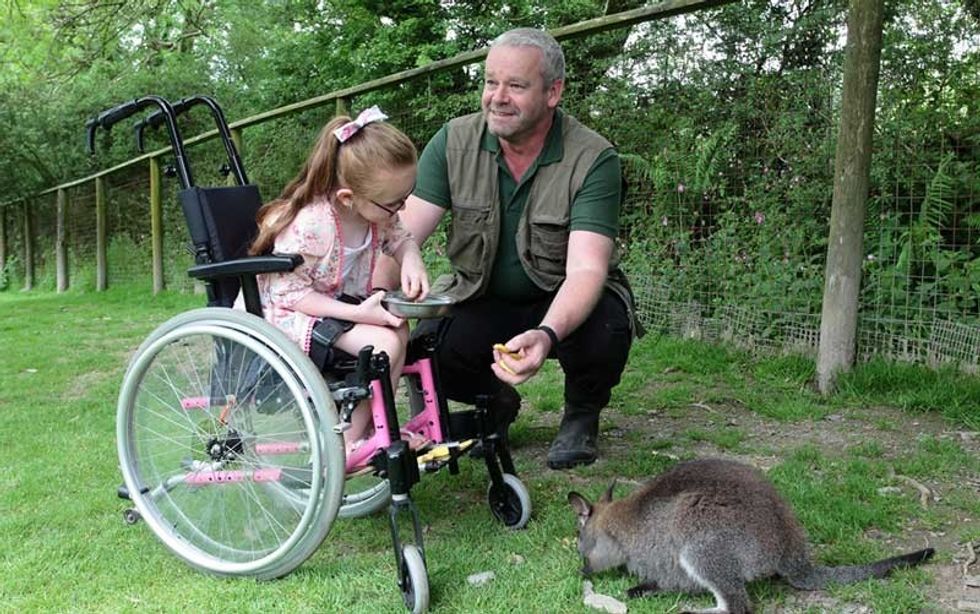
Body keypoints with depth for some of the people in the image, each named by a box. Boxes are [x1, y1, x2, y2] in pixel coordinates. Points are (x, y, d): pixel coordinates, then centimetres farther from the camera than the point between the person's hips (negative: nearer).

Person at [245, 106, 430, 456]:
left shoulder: (378, 212, -8)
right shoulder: (309, 226, -32)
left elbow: (399, 238, 13)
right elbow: (290, 292, -26)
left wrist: (411, 259, -12)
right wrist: (357, 314, -31)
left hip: (346, 302, 9)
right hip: (293, 313, -9)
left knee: (400, 330, -10)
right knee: (384, 344, -25)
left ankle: (374, 428, 2)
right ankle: (349, 442, -9)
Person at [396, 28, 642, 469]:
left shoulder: (593, 160, -21)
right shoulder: (454, 142, -11)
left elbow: (586, 267, -31)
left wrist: (547, 335, -51)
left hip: (564, 304, -2)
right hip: (481, 299, 3)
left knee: (603, 331, -35)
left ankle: (582, 413, 4)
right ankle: (495, 402, 13)